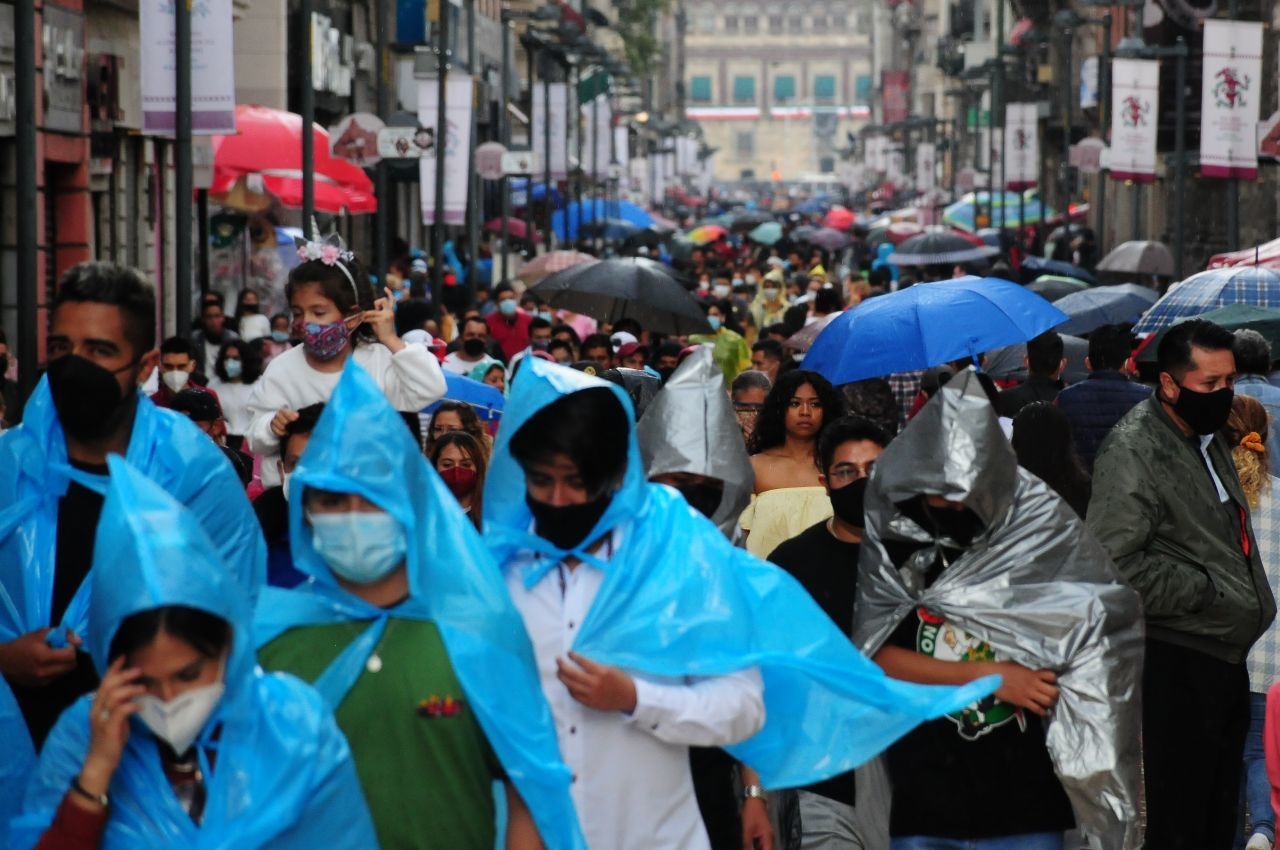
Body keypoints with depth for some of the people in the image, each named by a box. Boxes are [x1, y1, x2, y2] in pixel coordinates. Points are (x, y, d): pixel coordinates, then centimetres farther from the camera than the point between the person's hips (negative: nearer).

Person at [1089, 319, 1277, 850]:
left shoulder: (1209, 438, 14)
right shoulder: (1132, 453, -17)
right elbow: (1112, 563, -27)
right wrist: (1203, 590, -20)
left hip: (1226, 653, 9)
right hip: (1178, 661, -9)